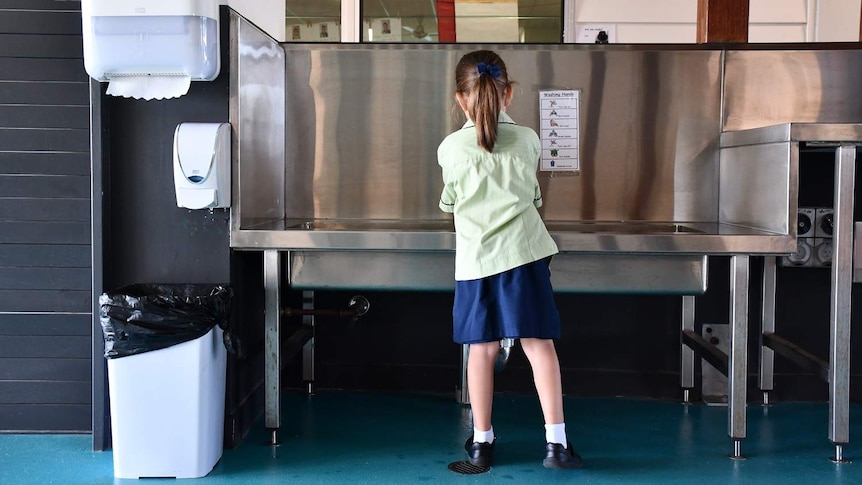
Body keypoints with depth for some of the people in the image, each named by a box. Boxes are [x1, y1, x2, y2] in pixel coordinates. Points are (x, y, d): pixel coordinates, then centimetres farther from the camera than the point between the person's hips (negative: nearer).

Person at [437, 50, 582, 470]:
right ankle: (556, 441, 0)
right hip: (523, 252, 0)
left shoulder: (450, 148, -1)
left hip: (476, 258, 0)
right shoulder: (528, 140, 3)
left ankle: (482, 440, 16)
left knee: (482, 348, 7)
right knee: (539, 343, 1)